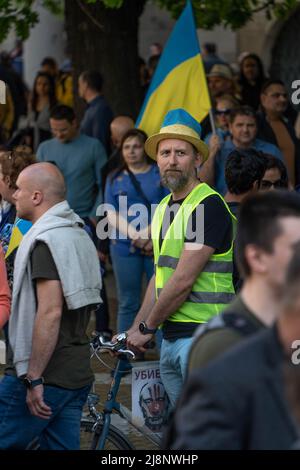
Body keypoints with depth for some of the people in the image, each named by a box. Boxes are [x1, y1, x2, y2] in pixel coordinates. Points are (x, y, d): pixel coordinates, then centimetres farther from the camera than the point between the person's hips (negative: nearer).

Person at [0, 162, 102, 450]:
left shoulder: (46, 241, -14)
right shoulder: (79, 235, 16)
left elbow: (50, 312, -23)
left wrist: (34, 379, -21)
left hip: (45, 376, -9)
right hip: (78, 374, 9)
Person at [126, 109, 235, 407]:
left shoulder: (209, 206, -13)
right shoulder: (163, 208, 17)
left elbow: (184, 280, -16)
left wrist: (146, 327, -8)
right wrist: (135, 330, 15)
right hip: (170, 337, 9)